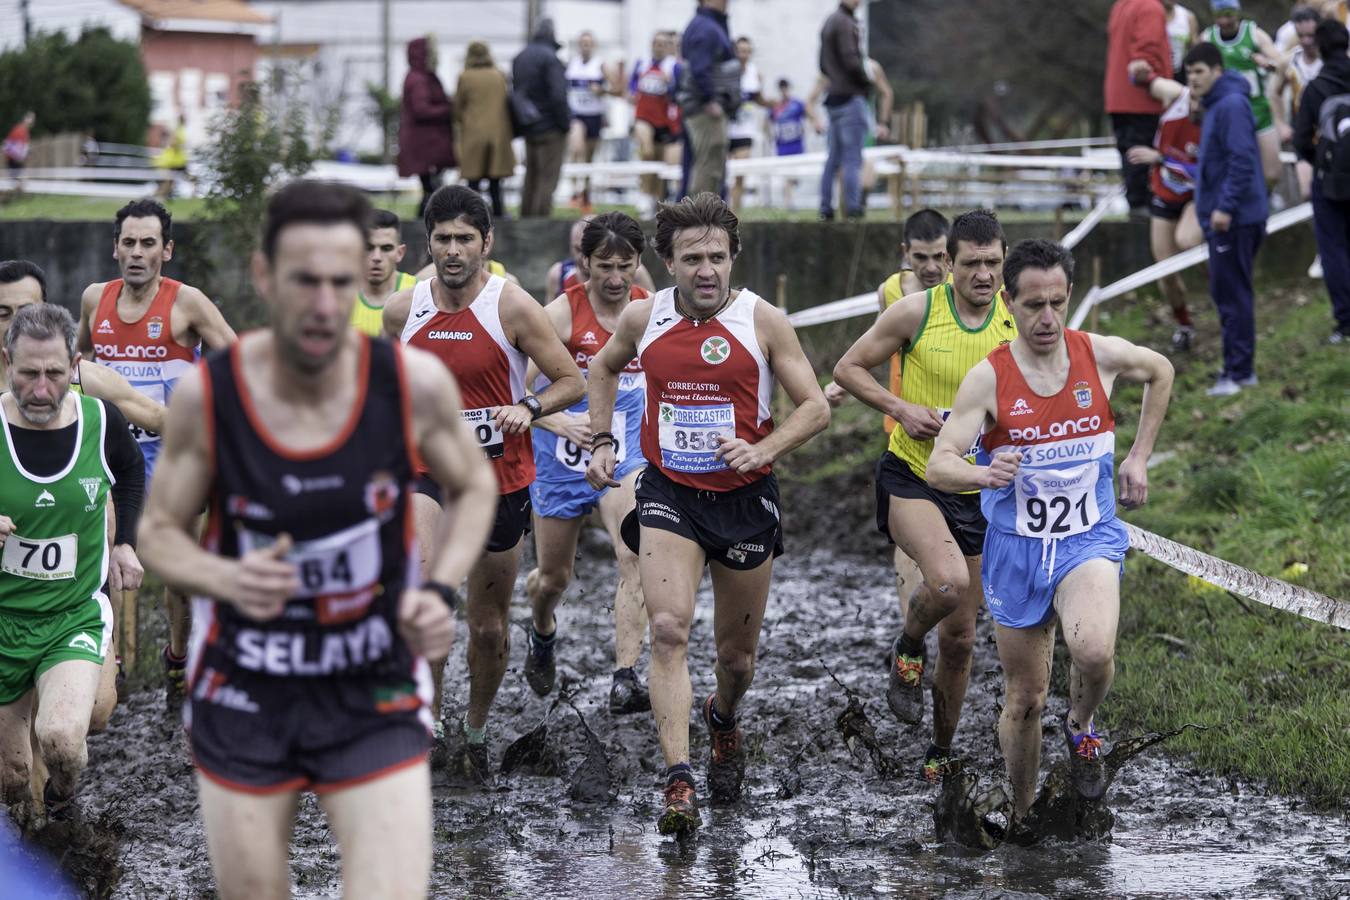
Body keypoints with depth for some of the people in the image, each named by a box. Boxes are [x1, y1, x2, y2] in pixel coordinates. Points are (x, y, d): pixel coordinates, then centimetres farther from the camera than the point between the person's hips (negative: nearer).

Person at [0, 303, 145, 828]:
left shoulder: (102, 422, -7)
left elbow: (131, 473, 17)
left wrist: (125, 542, 11)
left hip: (76, 618, 0)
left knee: (61, 737, -26)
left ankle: (63, 801, 10)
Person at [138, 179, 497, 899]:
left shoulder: (416, 383, -14)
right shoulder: (207, 394, -14)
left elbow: (474, 489, 6)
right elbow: (160, 531, 0)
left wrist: (440, 589, -12)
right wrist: (225, 578, -22)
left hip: (375, 694, 0)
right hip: (244, 696, 1)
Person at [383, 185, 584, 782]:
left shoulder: (512, 307, -10)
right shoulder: (403, 311, 0)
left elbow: (571, 382, -5)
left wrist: (529, 409, -22)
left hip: (500, 479, -1)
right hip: (428, 470, 1)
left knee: (489, 627, 11)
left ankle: (476, 732, 36)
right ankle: (428, 725, -23)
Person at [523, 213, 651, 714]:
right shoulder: (561, 315, -14)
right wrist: (561, 422, -32)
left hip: (625, 460, 1)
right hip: (562, 462, -1)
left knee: (636, 556, -24)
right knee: (553, 576, 14)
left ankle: (625, 680, -26)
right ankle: (543, 634, 51)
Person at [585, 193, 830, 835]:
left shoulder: (763, 321, -7)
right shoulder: (643, 318, -1)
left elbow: (815, 407, -4)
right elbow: (603, 369, 21)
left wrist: (763, 450, -19)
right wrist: (602, 441, 10)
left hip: (745, 498, 0)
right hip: (668, 494, 0)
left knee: (737, 654, 11)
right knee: (668, 631, -20)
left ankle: (723, 721, 47)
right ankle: (678, 783, -23)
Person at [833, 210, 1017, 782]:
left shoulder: (1017, 320, -3)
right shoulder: (917, 311, -10)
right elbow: (848, 368, 0)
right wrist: (901, 408, -14)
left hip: (978, 490, 3)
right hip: (911, 477, -3)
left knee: (959, 637, 10)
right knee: (949, 581, -32)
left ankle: (941, 750, 31)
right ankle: (907, 648, 1)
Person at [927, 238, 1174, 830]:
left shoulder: (1101, 356, -5)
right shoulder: (988, 378, -11)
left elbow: (1161, 372, 17)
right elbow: (938, 466, -18)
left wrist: (1138, 458, 13)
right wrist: (984, 474, -40)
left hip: (1088, 539, 0)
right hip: (1015, 548, 0)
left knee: (1093, 649, -31)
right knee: (1024, 700, 7)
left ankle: (1081, 728, 3)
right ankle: (1021, 819, 30)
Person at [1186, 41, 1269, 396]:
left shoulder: (1232, 106, -15)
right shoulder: (1214, 106, 16)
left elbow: (1242, 160, -22)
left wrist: (1225, 207, -24)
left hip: (1234, 219, -10)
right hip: (1220, 218, 10)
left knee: (1232, 294, -7)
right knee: (1226, 292, 14)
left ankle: (1238, 372, -3)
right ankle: (1239, 367, 20)